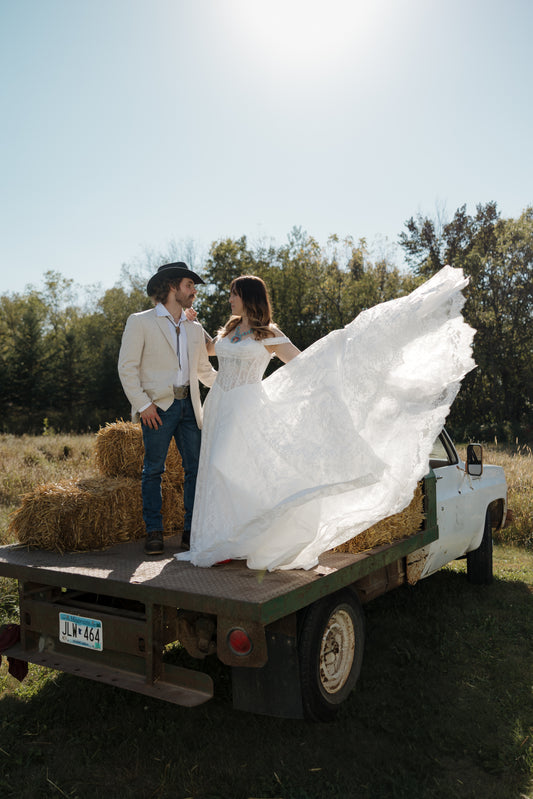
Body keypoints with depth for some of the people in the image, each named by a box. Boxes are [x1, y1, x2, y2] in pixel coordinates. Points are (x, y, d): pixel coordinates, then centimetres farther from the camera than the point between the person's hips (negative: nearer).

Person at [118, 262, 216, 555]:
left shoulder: (195, 329, 19)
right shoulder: (140, 322, 2)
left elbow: (204, 370, 25)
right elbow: (127, 367, -3)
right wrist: (142, 404, -11)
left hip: (188, 406, 5)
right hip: (158, 407, -5)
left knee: (196, 467, 3)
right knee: (153, 469, 1)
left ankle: (192, 530, 13)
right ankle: (153, 532, 12)